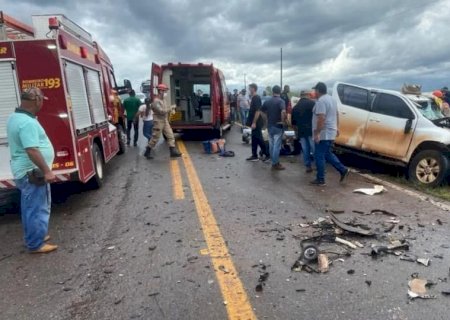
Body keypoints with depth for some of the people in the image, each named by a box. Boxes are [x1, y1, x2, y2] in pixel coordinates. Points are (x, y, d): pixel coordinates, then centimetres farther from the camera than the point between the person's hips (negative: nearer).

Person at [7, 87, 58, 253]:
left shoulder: (14, 117, 11)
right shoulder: (28, 123, -23)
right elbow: (32, 151, -29)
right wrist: (47, 171, -24)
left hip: (25, 171, 11)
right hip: (33, 172, -11)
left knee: (30, 207, 20)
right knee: (38, 209, -1)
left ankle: (33, 237, 33)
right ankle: (36, 244, 9)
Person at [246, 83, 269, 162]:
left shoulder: (256, 98, -17)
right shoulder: (254, 98, 13)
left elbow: (258, 111, -23)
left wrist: (254, 123, -24)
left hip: (256, 123, -10)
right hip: (255, 123, 10)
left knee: (259, 139, -3)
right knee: (254, 139, 12)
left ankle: (267, 155, 6)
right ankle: (254, 156, 18)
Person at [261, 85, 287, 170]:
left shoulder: (267, 101, 5)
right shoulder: (281, 101, -13)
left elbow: (262, 111, 11)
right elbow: (283, 111, -30)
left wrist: (268, 118, 13)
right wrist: (283, 121, -17)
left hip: (270, 125, 6)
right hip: (278, 126, -6)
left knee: (271, 145, 14)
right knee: (277, 146, -1)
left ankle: (274, 162, 23)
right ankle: (275, 164, 2)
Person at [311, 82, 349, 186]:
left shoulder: (321, 101, -18)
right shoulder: (331, 99, 14)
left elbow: (321, 118, -26)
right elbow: (336, 114, 21)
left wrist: (317, 133, -25)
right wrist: (336, 128, 26)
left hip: (323, 134, -10)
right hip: (331, 133, 10)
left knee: (319, 156, -1)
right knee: (327, 154, 20)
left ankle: (320, 180, 6)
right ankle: (343, 170, 19)